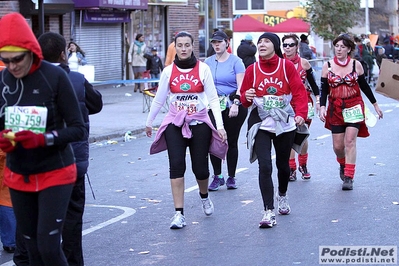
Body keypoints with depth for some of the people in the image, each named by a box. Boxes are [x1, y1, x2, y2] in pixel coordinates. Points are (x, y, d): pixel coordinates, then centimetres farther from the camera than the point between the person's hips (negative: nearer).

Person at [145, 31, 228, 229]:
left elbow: (213, 98, -4)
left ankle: (204, 196, 36)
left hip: (199, 123, -1)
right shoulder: (168, 71, 2)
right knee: (176, 166, -10)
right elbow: (159, 100, 13)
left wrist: (220, 125, -11)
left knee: (200, 168, 1)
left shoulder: (203, 69, -2)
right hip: (175, 124, 1)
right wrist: (149, 122, 20)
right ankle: (179, 213, -7)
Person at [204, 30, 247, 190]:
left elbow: (241, 85, -8)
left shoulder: (235, 61, -2)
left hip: (234, 106, -3)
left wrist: (235, 104, -18)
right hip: (214, 106, 3)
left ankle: (231, 177, 15)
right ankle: (217, 176, 7)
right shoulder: (208, 62, 9)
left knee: (232, 142, 4)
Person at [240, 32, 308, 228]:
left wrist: (301, 114, -21)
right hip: (261, 123, 0)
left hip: (285, 122, 0)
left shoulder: (287, 66, -2)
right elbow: (244, 97, 7)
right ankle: (268, 212, -11)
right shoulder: (252, 70, 3)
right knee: (265, 166, -13)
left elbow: (299, 91, -7)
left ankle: (282, 195, 46)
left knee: (283, 164, 16)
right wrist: (246, 96, -17)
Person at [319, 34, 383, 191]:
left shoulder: (356, 65, 1)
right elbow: (324, 89, 2)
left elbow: (364, 86, 11)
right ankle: (343, 165, 39)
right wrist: (322, 107, -11)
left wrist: (375, 104, 16)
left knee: (350, 141, -14)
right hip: (335, 109, 1)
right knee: (338, 146, 5)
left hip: (354, 107, -1)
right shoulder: (327, 66, 1)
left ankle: (349, 178, -13)